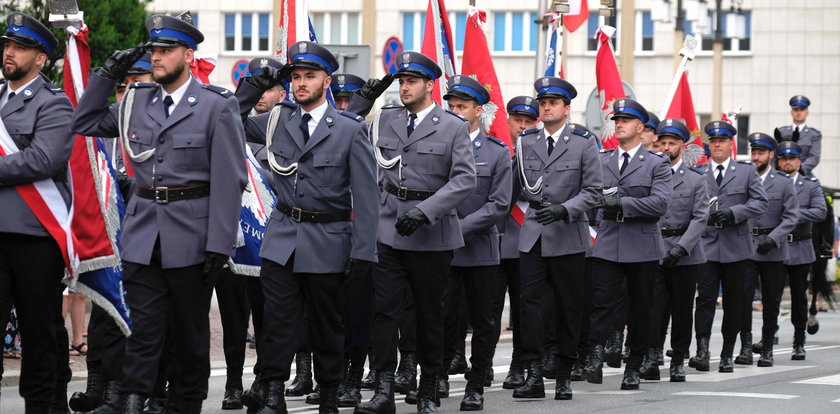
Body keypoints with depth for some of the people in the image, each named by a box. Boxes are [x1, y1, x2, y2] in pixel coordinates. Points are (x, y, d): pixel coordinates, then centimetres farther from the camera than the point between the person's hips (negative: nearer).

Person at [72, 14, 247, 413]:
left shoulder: (217, 106, -5)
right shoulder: (136, 101, 9)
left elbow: (229, 180, -8)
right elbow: (85, 123, 20)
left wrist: (220, 244, -14)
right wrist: (106, 74, 9)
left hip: (190, 233, -3)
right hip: (142, 231, 3)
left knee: (191, 330, 10)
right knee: (142, 325, -3)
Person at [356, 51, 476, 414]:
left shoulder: (454, 128, 0)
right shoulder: (384, 120, 9)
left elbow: (464, 179, -10)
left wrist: (425, 210, -20)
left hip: (430, 233, -2)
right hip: (387, 230, 2)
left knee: (430, 314, 7)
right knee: (384, 309, -6)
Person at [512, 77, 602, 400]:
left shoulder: (584, 145, 1)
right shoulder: (525, 143, 9)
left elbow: (591, 191, -3)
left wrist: (564, 209, -16)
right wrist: (535, 202, 0)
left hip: (568, 237, -2)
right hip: (532, 236, 2)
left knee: (568, 307, 4)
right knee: (529, 301, -8)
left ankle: (564, 376, 13)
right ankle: (534, 374, -8)